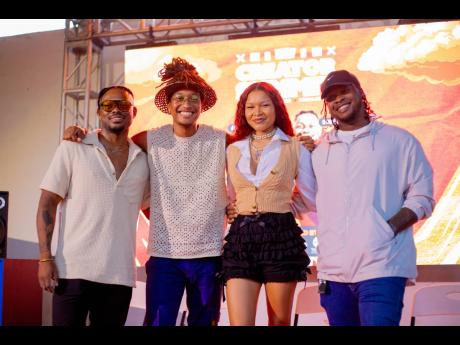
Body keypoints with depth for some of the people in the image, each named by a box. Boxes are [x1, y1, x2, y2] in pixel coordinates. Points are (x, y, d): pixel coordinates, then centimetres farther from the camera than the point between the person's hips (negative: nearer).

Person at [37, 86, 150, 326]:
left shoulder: (143, 160, 9)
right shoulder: (73, 149, 1)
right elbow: (47, 203, -1)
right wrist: (45, 258, -9)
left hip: (120, 275, 3)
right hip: (74, 269, -2)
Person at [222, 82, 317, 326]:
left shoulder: (296, 148, 4)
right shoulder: (232, 151, 11)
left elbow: (313, 201, 7)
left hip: (281, 237, -1)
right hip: (241, 239, 2)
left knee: (279, 322, 11)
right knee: (239, 322, -6)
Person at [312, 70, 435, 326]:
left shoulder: (399, 140, 6)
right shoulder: (319, 151, 16)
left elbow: (421, 198, 2)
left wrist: (386, 230, -12)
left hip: (382, 267, -4)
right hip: (333, 270, 4)